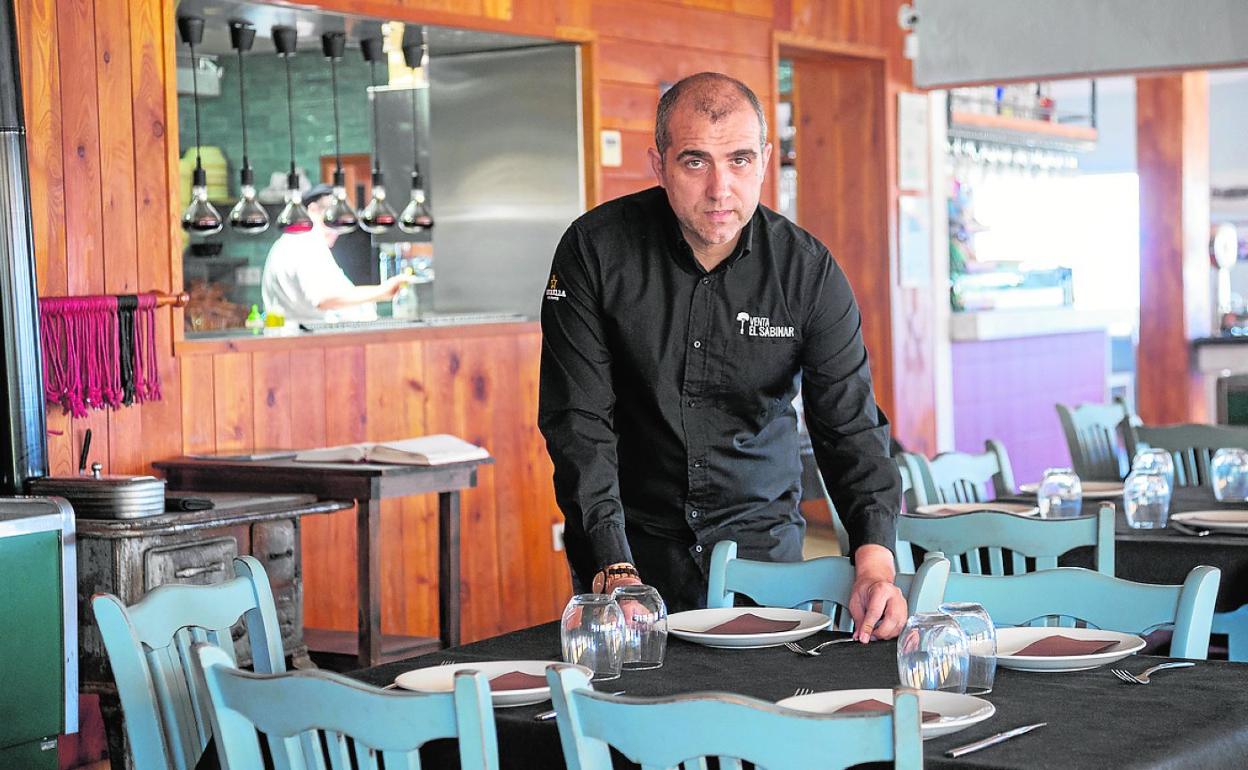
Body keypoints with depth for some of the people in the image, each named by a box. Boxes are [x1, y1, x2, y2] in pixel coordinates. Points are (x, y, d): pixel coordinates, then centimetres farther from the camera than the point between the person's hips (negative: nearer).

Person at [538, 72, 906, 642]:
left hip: (762, 541, 1)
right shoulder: (595, 251, -12)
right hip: (634, 545, -1)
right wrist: (614, 569, -26)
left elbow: (850, 428, -10)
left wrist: (875, 559, -28)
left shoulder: (810, 273, -8)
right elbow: (578, 421, -14)